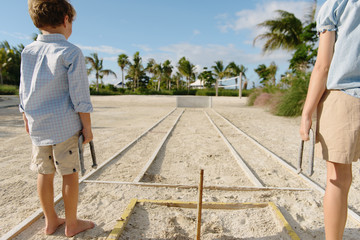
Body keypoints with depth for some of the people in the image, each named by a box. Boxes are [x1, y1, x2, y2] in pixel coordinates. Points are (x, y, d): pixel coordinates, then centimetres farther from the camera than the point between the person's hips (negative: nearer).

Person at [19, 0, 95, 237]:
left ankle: (51, 221, 30)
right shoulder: (71, 53, -10)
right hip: (65, 126, -6)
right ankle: (72, 224, 21)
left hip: (37, 127, 6)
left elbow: (24, 93, 14)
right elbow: (80, 96, -13)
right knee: (70, 174, 6)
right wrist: (87, 127, -7)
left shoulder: (27, 51, 8)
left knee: (45, 173, 14)